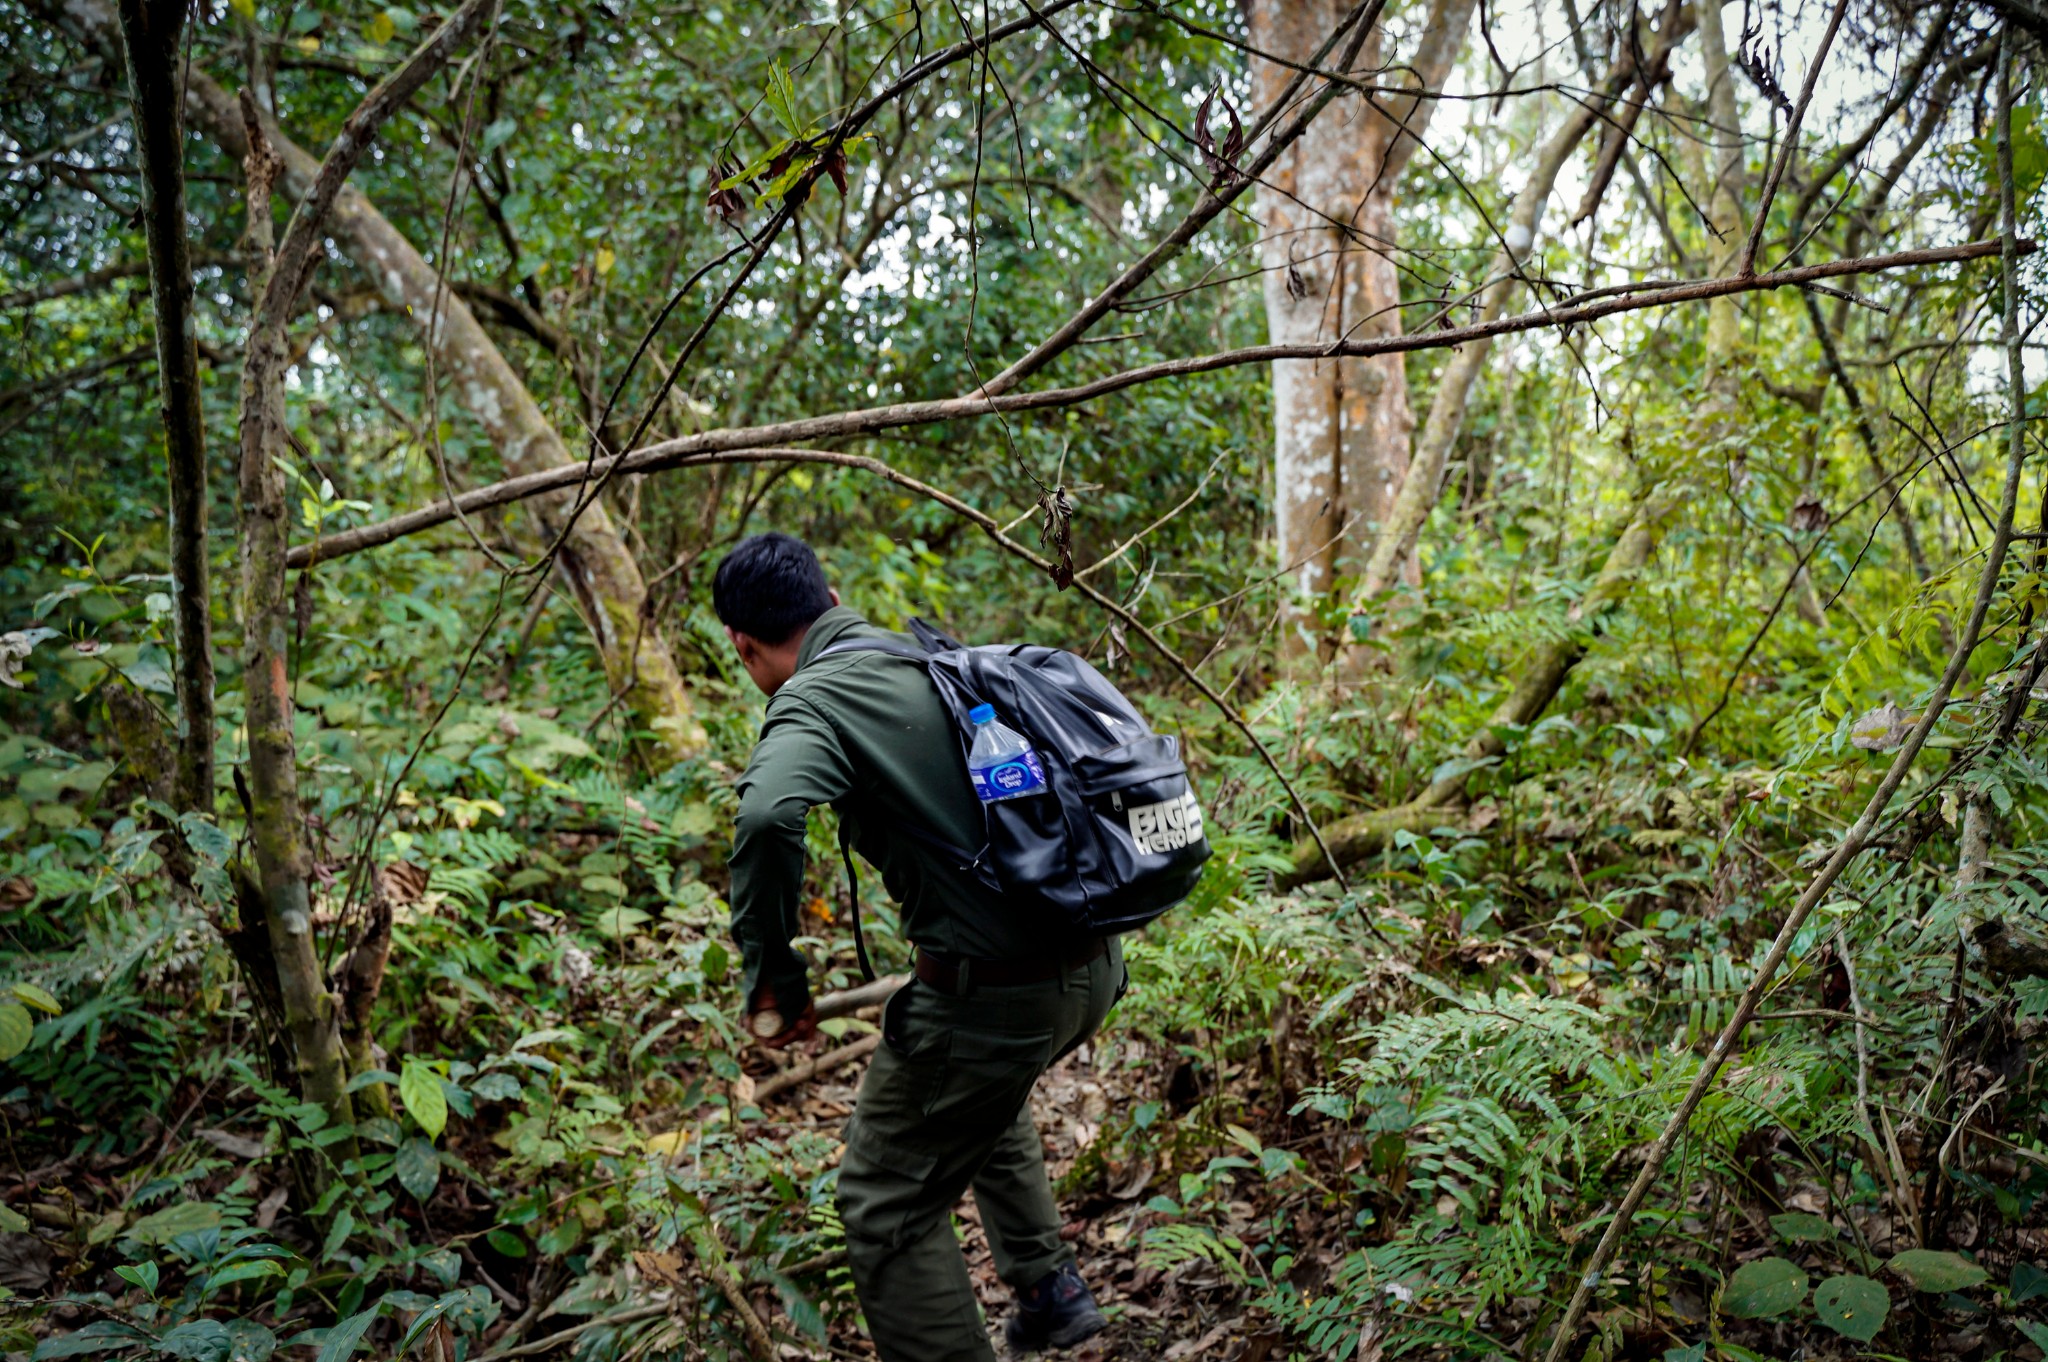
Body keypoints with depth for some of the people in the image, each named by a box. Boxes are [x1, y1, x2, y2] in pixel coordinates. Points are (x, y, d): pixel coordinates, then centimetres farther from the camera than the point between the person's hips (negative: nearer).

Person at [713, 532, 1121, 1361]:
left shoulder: (812, 701, -12)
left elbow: (767, 817, -34)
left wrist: (770, 969, -20)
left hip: (990, 997, -8)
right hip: (1091, 969, 8)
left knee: (887, 1207, 11)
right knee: (989, 1097, 37)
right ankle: (1050, 1293, 39)